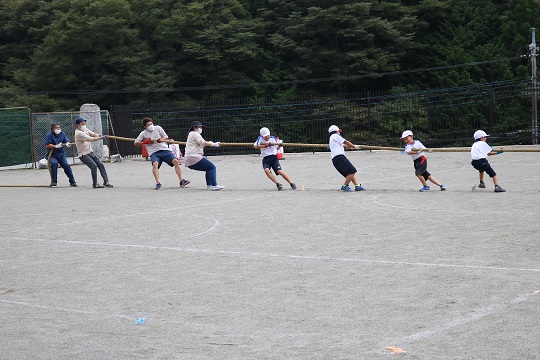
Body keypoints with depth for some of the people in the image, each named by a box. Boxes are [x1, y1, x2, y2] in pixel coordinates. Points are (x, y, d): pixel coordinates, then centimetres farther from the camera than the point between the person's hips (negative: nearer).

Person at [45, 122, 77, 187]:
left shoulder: (62, 134, 8)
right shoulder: (49, 135, -5)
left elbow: (67, 142, 2)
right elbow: (47, 145, -12)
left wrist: (67, 144, -23)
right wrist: (56, 146, -22)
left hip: (61, 154, 3)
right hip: (52, 155, -3)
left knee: (66, 165, -15)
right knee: (54, 163, -29)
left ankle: (72, 181, -1)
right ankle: (54, 182, -17)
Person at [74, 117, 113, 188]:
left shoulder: (85, 130, 11)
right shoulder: (78, 133, -19)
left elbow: (93, 134, 4)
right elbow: (91, 139, -23)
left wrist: (99, 135, -16)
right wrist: (101, 137, -20)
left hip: (90, 152, 9)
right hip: (83, 155, -9)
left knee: (100, 165, 3)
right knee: (94, 166, -20)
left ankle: (106, 182, 6)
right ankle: (95, 184, -11)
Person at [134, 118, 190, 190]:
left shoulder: (158, 128, 7)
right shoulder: (143, 134, 5)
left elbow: (166, 137, 9)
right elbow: (135, 143, 7)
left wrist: (161, 139, -13)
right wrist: (144, 143, -6)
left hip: (164, 149, 2)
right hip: (154, 153, -2)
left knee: (175, 161, -16)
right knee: (155, 164, -32)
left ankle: (181, 181, -13)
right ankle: (158, 184, -32)